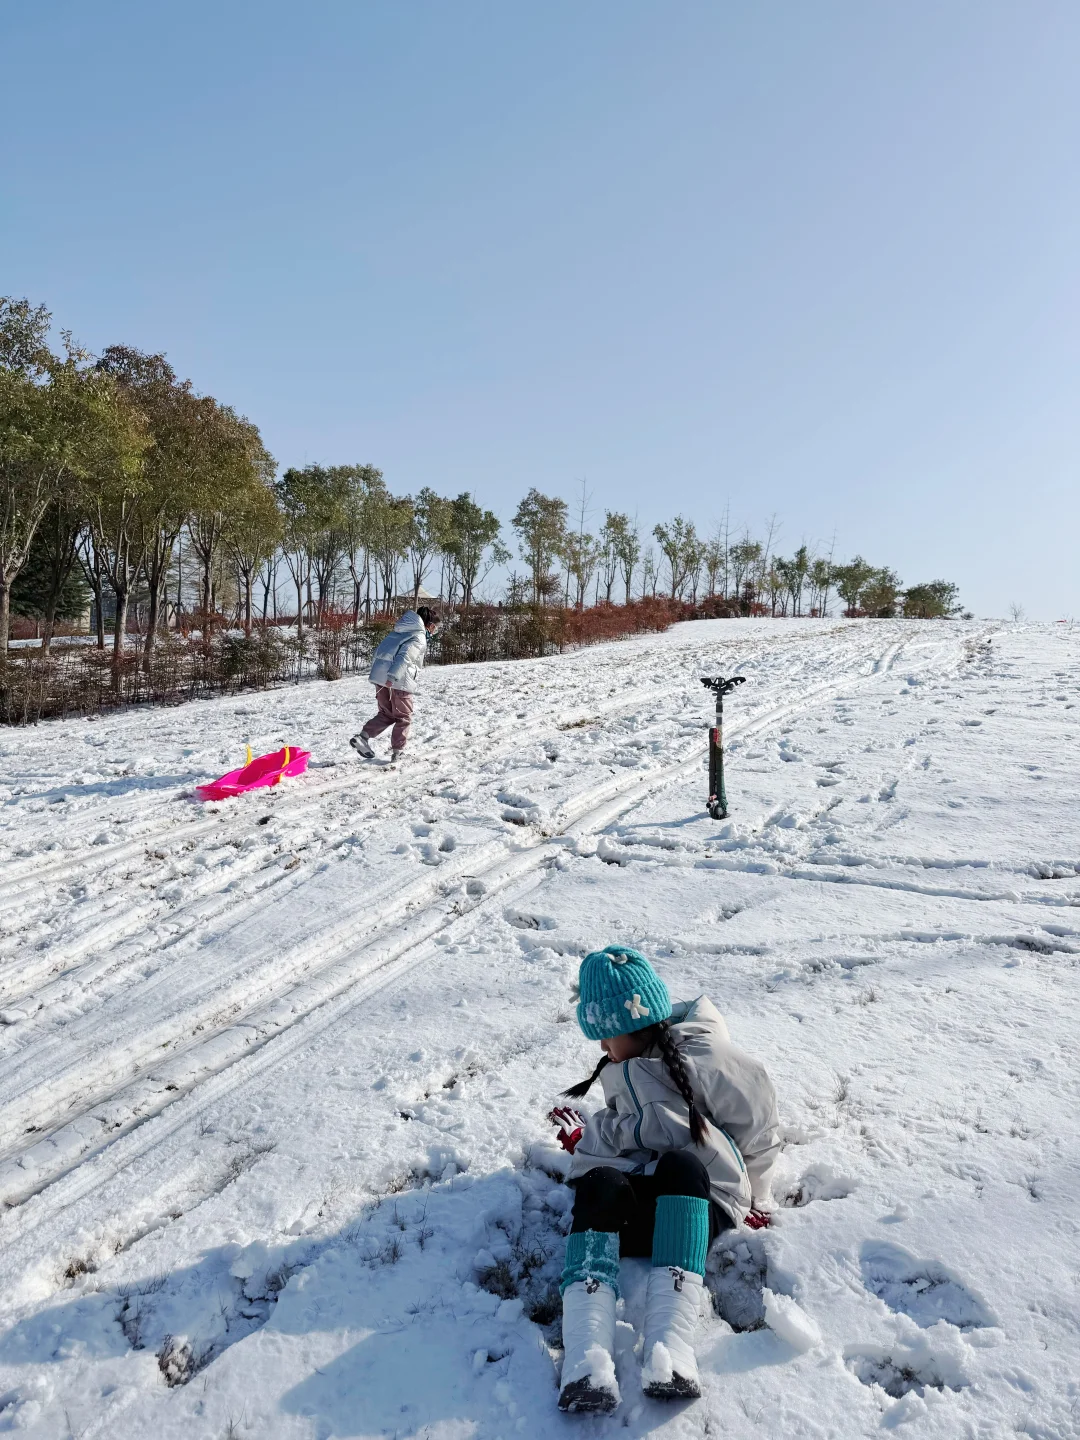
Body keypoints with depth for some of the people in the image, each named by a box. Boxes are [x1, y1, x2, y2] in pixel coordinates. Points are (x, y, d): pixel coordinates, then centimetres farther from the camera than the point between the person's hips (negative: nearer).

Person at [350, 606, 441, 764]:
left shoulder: (401, 630, 21)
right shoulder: (419, 638, -6)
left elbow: (379, 651, 21)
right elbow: (405, 656, -21)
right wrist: (393, 677, -27)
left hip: (379, 676, 8)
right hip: (399, 681, -8)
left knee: (386, 713, 20)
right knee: (403, 717, 9)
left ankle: (363, 737, 5)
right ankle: (397, 752, 11)